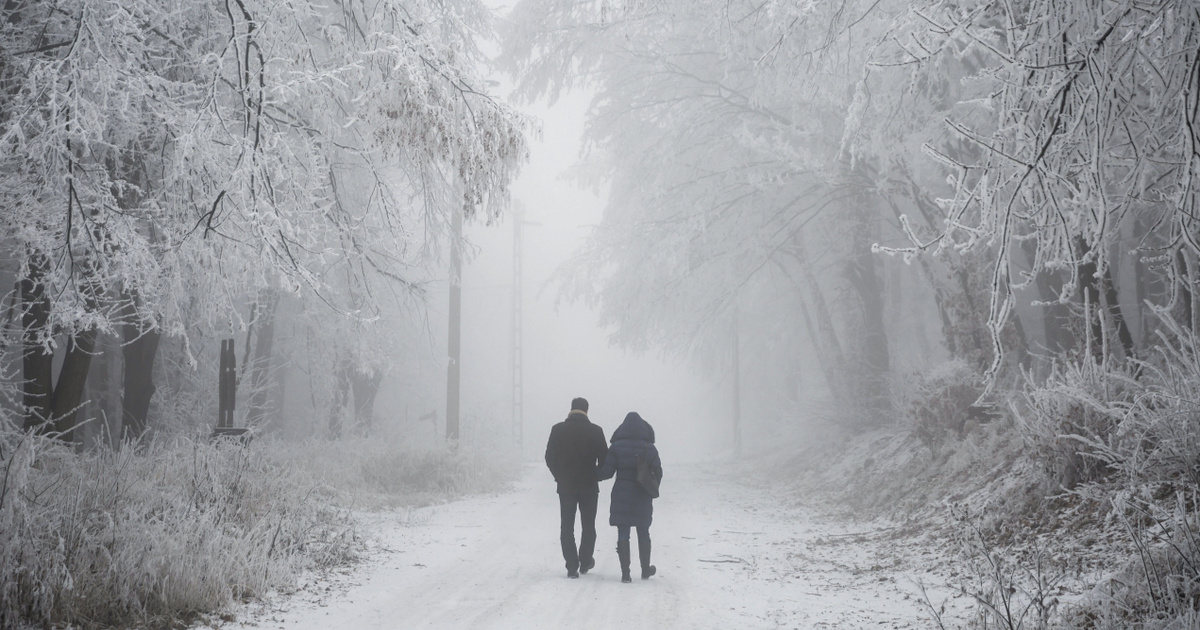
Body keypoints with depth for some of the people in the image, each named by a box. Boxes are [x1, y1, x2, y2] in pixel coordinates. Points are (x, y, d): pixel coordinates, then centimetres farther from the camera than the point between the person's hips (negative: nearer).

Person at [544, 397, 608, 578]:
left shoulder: (558, 429, -3)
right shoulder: (595, 431, -6)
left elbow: (550, 458, -1)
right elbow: (604, 459, -5)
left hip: (565, 486, 0)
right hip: (589, 487, 0)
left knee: (567, 527, 6)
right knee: (588, 526, 15)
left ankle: (572, 566, 2)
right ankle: (585, 562, 23)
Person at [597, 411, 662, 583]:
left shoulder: (616, 447, -6)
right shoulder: (649, 448, -4)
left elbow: (606, 472, -9)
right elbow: (658, 472, 0)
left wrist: (594, 474, 11)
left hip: (621, 496, -1)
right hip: (642, 497, 1)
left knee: (623, 534, 2)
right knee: (643, 533, 15)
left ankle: (625, 573, -2)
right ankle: (645, 570, 26)